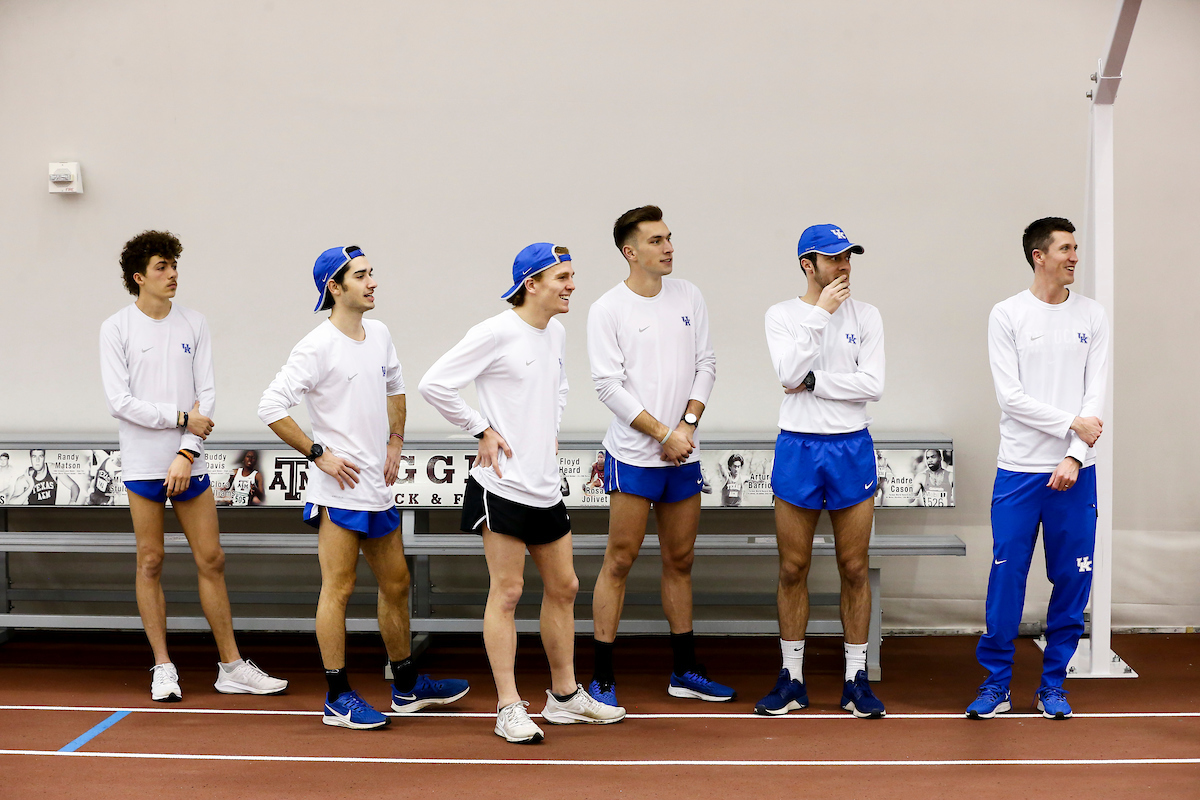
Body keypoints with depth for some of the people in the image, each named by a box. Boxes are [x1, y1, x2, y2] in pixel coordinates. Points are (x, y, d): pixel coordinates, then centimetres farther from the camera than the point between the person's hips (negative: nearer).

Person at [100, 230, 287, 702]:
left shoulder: (194, 324, 6)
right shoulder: (116, 328, -2)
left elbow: (206, 395, 3)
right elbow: (120, 401, -8)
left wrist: (187, 453, -8)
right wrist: (183, 418, -11)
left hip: (189, 464, 3)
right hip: (142, 464, -2)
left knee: (211, 561, 3)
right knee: (150, 563, 3)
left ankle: (232, 667, 10)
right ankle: (163, 668, 12)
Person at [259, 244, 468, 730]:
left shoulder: (380, 335, 10)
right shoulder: (317, 347, -14)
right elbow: (271, 407, -17)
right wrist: (319, 454, -16)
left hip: (378, 489, 8)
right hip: (338, 490, -8)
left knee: (396, 585, 14)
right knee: (338, 589, -3)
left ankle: (407, 687, 27)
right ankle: (338, 698, 6)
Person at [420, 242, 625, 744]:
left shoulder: (557, 334, 11)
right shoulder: (496, 333, -13)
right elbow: (434, 385, -15)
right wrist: (482, 430, -12)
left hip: (545, 487, 8)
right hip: (502, 484, -8)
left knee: (563, 587, 13)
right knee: (507, 591, -3)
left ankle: (565, 696, 26)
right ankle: (509, 708, 4)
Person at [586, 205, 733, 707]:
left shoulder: (689, 298, 9)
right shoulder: (608, 309, -7)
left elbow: (705, 364, 9)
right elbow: (609, 385, -11)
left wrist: (688, 424, -5)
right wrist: (662, 434, -14)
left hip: (683, 456, 5)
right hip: (633, 455, -5)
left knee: (680, 560, 13)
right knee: (620, 561, -2)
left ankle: (684, 672, 25)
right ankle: (602, 679, 6)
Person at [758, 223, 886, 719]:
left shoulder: (866, 316, 4)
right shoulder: (781, 315, 1)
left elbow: (873, 384, -7)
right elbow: (789, 373, -16)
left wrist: (813, 380, -11)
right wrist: (820, 312, -16)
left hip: (852, 448, 1)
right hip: (797, 448, -1)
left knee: (854, 569, 4)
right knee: (793, 570, 4)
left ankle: (856, 679, 14)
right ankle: (791, 679, 15)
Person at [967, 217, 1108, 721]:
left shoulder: (1092, 316, 7)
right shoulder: (1007, 315, 0)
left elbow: (1096, 396, 1)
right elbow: (1011, 397, -7)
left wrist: (1075, 456, -10)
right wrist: (1072, 422, -11)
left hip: (1074, 471, 2)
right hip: (1019, 470, -2)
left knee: (1071, 580, 5)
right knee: (1006, 577, -1)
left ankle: (1053, 682, 19)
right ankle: (996, 683, 12)